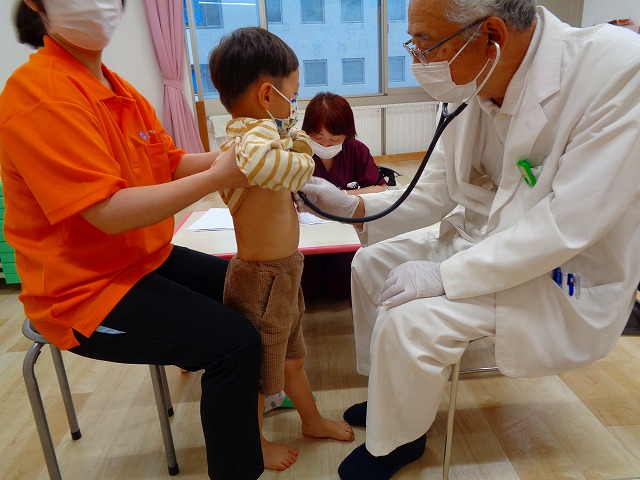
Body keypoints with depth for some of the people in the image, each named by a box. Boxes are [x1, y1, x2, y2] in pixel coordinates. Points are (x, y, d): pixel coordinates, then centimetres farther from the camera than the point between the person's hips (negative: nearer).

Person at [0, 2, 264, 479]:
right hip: (86, 290, -9)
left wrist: (232, 156, -12)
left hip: (147, 259, 9)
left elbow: (173, 164, 4)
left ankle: (249, 395, 39)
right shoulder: (41, 94, -21)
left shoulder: (117, 88, 7)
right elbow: (110, 211, -28)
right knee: (234, 340, -21)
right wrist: (217, 177, -26)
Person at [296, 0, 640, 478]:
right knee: (372, 264, 7)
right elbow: (435, 195, 0)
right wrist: (351, 206, -11)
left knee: (410, 319, -23)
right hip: (482, 237, 7)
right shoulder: (474, 86, -8)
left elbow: (566, 225, -30)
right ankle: (393, 395, 26)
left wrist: (445, 274, -26)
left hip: (563, 274, -7)